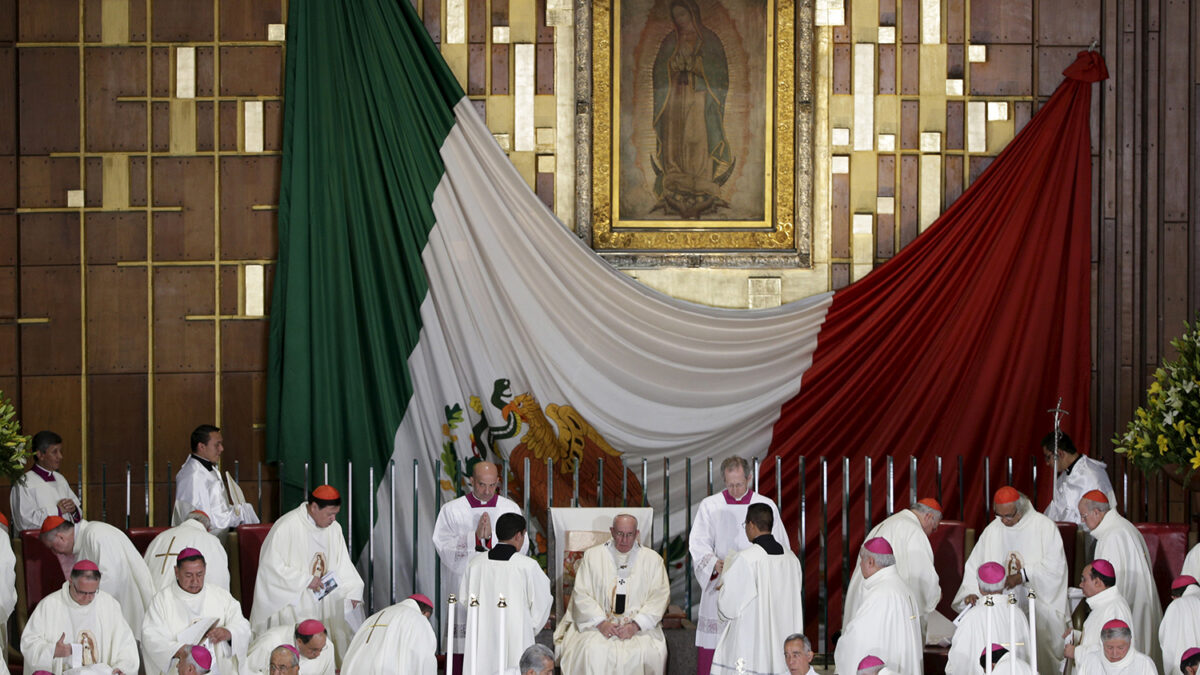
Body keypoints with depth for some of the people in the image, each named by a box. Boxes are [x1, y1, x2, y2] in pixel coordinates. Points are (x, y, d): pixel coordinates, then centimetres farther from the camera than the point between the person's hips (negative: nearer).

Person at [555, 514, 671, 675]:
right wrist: (600, 622, -11)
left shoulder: (652, 559, 10)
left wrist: (635, 625, -12)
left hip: (640, 625, 0)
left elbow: (659, 597, 2)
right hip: (597, 623, 0)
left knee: (650, 654, -31)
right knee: (591, 652, -31)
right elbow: (581, 594, 4)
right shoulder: (592, 556, 10)